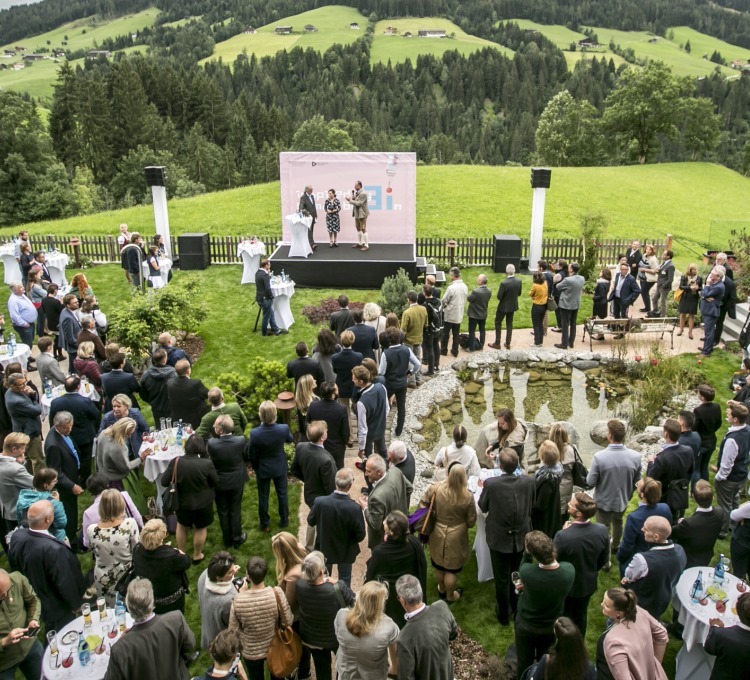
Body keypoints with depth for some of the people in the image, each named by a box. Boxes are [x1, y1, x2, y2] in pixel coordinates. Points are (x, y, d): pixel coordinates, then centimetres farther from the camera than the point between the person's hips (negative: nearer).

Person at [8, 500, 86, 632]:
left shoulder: (17, 536, -19)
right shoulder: (54, 549, -41)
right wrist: (75, 603, -7)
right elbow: (65, 584, -27)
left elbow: (14, 565, 2)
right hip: (56, 608, -6)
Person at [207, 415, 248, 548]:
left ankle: (227, 539, 35)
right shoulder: (241, 440, -24)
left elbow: (208, 459, -10)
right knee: (235, 510, 19)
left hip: (219, 482, -1)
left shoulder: (211, 443, -28)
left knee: (223, 511, 20)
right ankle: (237, 538, 34)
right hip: (237, 481, 1)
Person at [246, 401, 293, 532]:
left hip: (262, 469, -1)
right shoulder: (284, 429, -28)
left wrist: (255, 467, 6)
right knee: (282, 493, 23)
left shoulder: (254, 433, -31)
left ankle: (265, 524, 36)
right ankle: (284, 520, 42)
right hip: (280, 467, 1)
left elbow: (251, 455, -14)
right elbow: (290, 440, -2)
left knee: (263, 496, 20)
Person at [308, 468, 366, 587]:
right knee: (345, 579, 24)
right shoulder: (355, 508, -33)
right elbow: (360, 536, -20)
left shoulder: (319, 502, -28)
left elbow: (310, 522, -8)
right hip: (345, 552, -2)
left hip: (324, 549, 2)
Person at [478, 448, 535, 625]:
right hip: (522, 538, 3)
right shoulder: (528, 482, -19)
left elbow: (483, 507, -9)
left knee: (501, 579, 17)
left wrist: (483, 489, 9)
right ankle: (517, 608, 46)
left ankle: (503, 614, 36)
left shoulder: (490, 484, -27)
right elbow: (532, 506, -1)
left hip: (499, 539, -3)